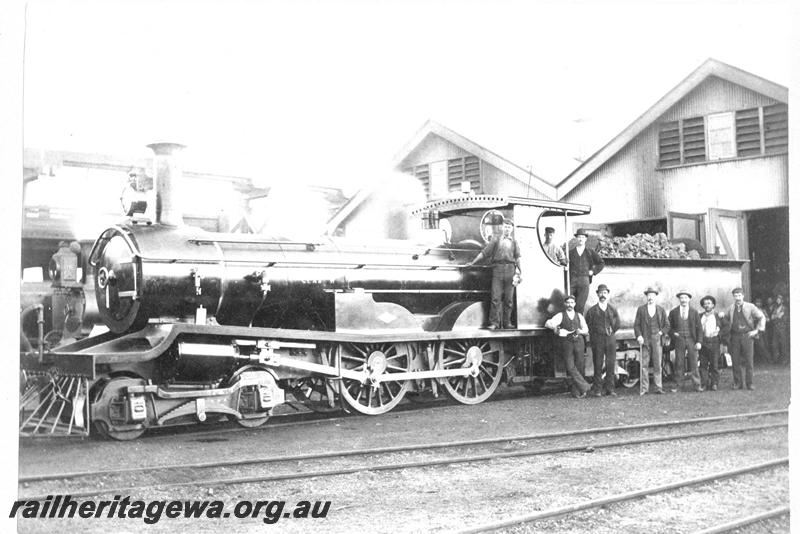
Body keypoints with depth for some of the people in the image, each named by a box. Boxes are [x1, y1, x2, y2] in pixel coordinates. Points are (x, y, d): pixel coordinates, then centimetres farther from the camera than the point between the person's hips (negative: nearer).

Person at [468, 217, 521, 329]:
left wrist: (517, 274, 2)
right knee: (496, 298, -8)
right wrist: (473, 263, 6)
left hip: (510, 270, 1)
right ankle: (494, 323, -8)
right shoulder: (495, 241, 14)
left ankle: (506, 322, 9)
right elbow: (484, 253, 12)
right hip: (497, 269, -1)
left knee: (509, 299, 2)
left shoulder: (514, 242, 16)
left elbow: (517, 259, 10)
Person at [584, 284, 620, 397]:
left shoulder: (612, 309, 11)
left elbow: (617, 324, 13)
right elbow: (588, 325, 6)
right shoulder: (592, 310, 5)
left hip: (610, 338, 2)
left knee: (611, 365, 0)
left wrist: (610, 332, 8)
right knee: (598, 365, -2)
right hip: (597, 340, -2)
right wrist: (593, 335, 4)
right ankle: (597, 389, 1)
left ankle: (610, 389, 7)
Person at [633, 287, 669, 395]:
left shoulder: (661, 310, 11)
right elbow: (636, 325, 7)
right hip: (645, 340, -1)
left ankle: (658, 387, 5)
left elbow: (667, 325, 15)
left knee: (657, 365, 0)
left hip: (657, 340, 1)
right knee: (644, 365, -3)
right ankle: (644, 388, 1)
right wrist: (639, 336, -7)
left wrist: (661, 333, -1)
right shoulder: (641, 309, 8)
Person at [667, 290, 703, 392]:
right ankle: (677, 384, 6)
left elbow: (699, 328, 2)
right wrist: (673, 333, -5)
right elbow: (669, 326, 13)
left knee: (693, 363, -1)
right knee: (679, 363, 1)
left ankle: (697, 385, 5)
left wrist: (699, 342, -6)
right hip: (679, 340, 0)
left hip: (691, 340, 0)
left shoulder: (694, 312, 4)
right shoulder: (673, 312, 5)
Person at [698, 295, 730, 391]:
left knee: (714, 364, -2)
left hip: (714, 341, -2)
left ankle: (714, 384, 3)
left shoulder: (718, 316, 10)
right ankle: (704, 384, 2)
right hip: (703, 342, 2)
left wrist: (719, 333, -3)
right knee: (703, 364, -1)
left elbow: (727, 326, 7)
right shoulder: (700, 316, 14)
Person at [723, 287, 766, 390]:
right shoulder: (731, 308, 8)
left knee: (749, 360, -2)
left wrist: (757, 330, -1)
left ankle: (749, 383, 6)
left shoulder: (750, 307, 1)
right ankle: (738, 383, 11)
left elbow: (761, 317, 5)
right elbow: (724, 319, 22)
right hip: (734, 336, 2)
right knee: (735, 361, 2)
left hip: (747, 336, -2)